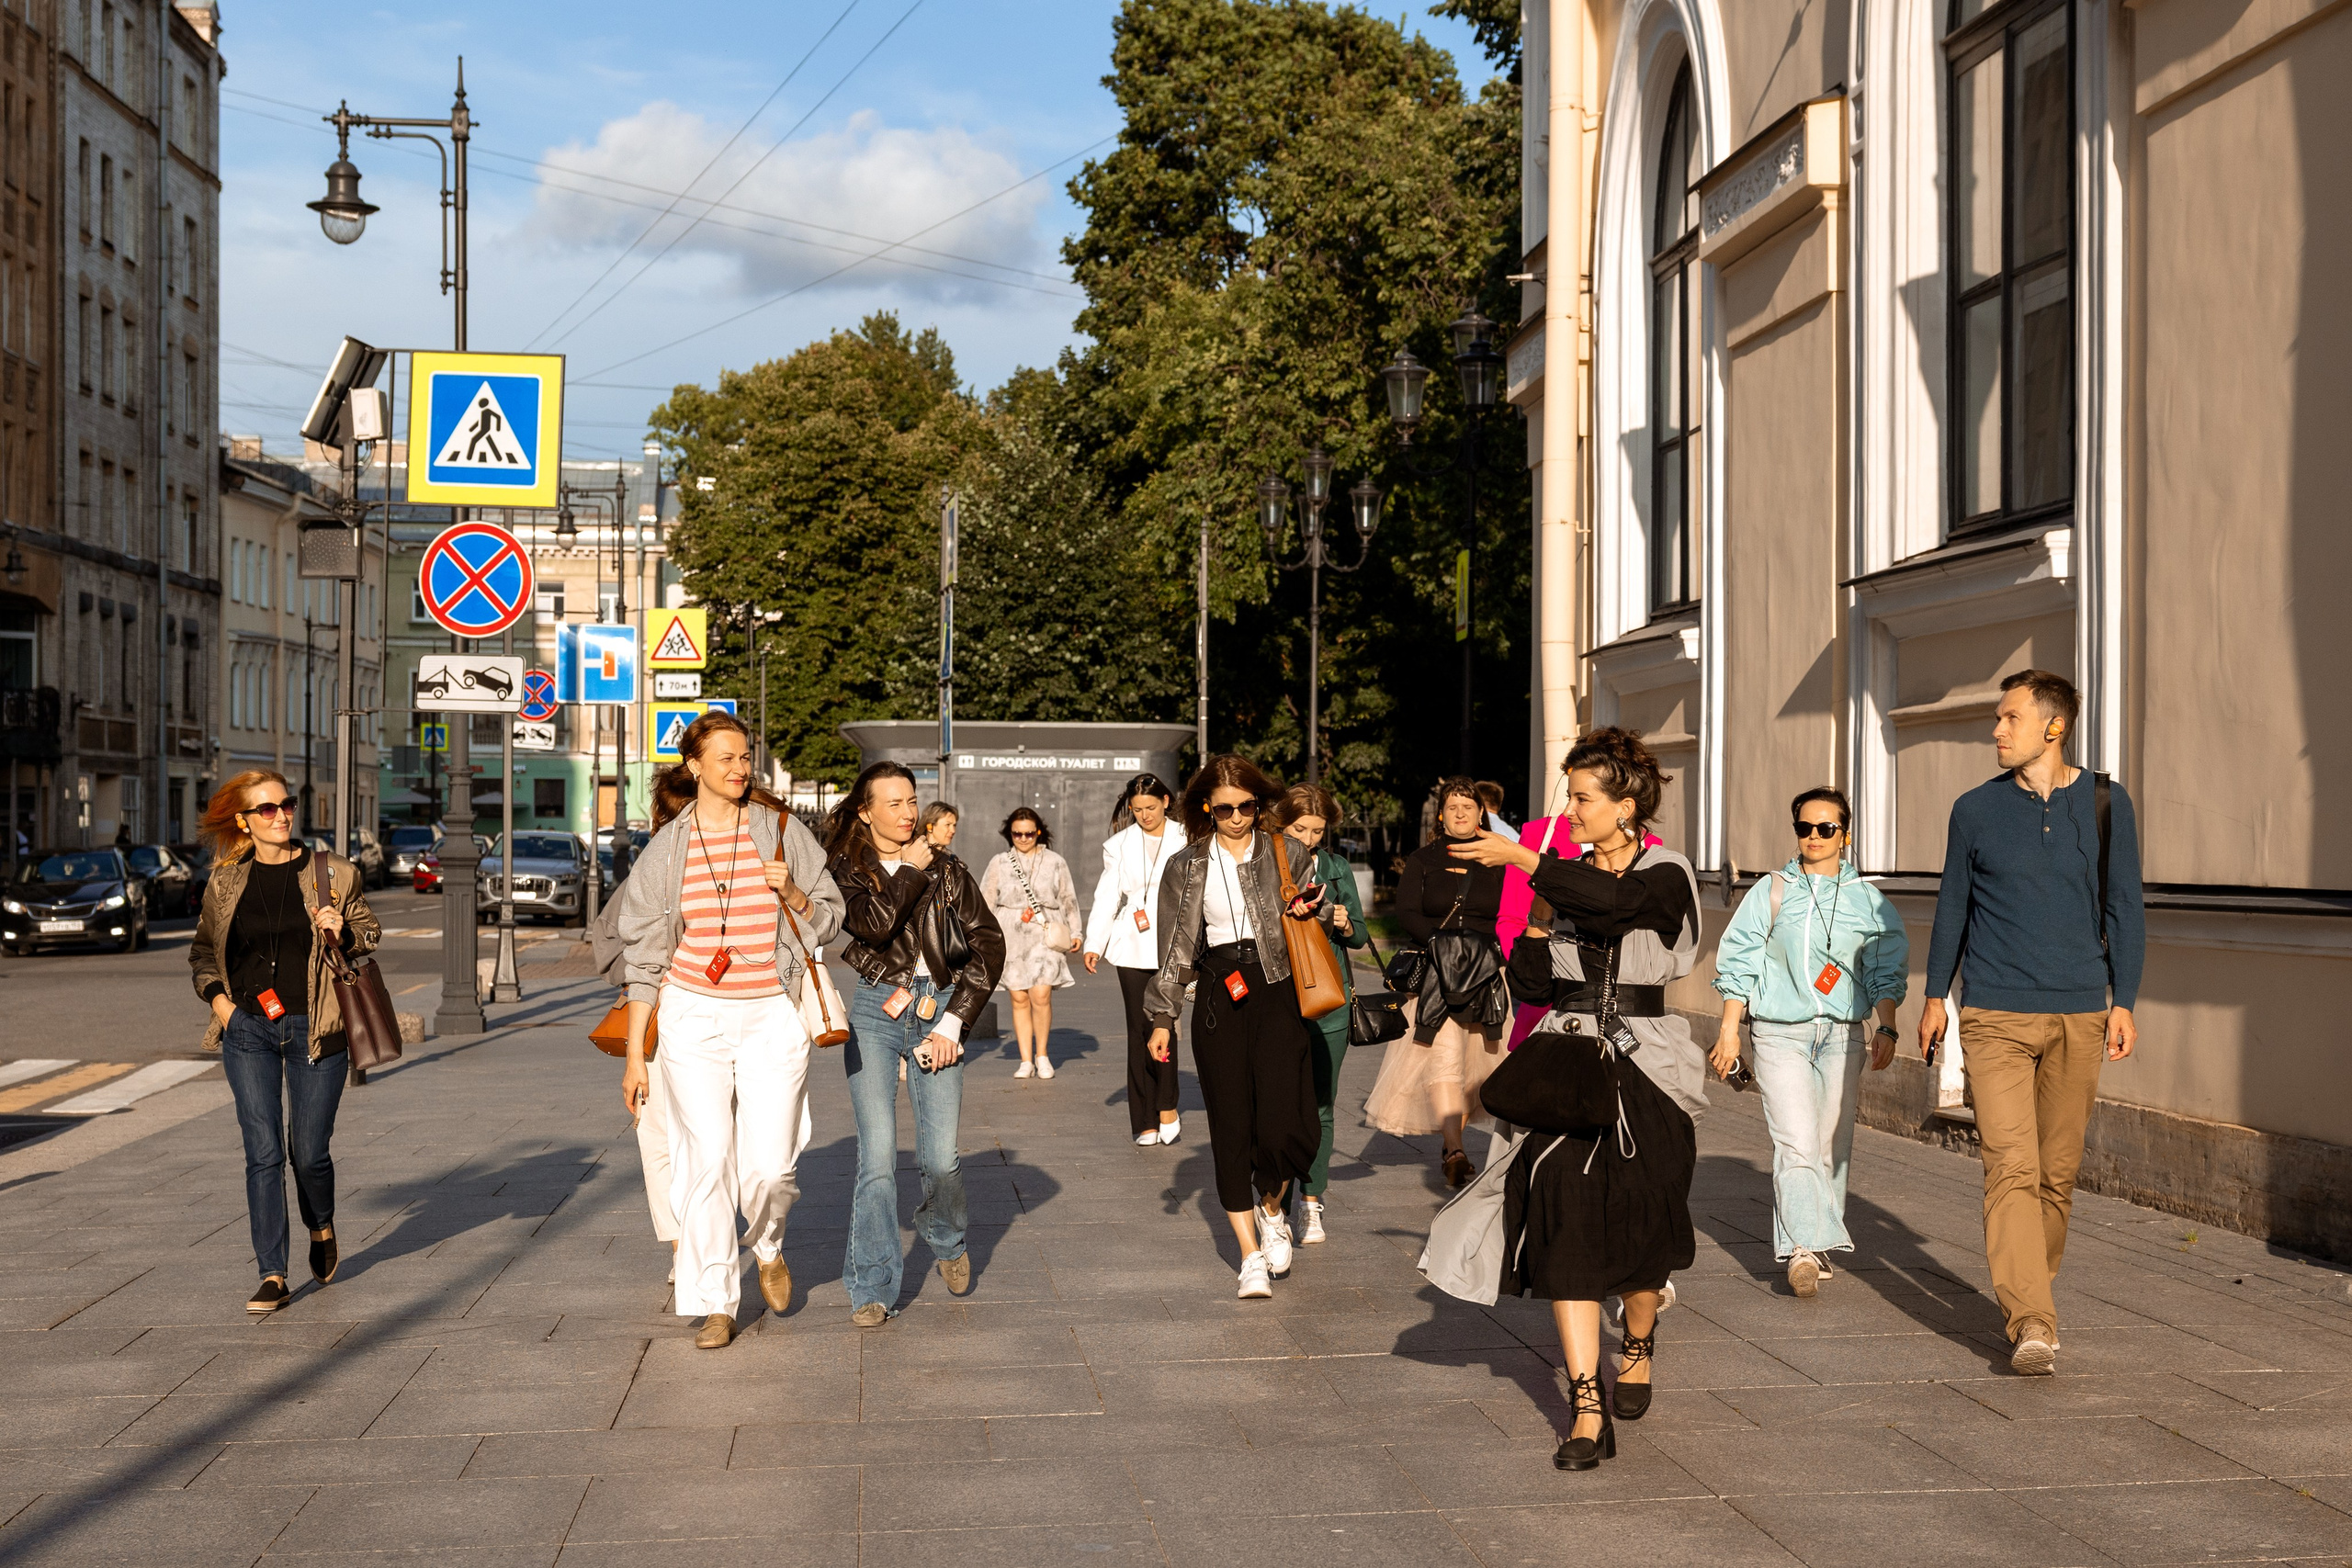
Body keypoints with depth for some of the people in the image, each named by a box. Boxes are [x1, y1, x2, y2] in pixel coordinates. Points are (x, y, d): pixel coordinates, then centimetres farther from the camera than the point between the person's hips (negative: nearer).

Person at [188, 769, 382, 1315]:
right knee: (263, 1153, -3)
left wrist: (342, 933, -13)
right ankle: (273, 1276, 2)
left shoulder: (333, 873, 0)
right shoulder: (226, 882, 5)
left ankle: (322, 1229, 37)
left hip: (314, 1032, -1)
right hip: (248, 1032, 1)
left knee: (309, 1151, 5)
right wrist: (217, 999, 2)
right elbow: (201, 951, 18)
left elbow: (372, 933, 8)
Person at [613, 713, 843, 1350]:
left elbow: (829, 921, 9)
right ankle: (714, 1304, 10)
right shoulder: (666, 848, 2)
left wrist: (792, 895, -13)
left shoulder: (781, 830, 2)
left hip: (772, 1016, 0)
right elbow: (645, 956, 5)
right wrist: (634, 1055, 3)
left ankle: (769, 1246, 27)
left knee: (768, 1164, -6)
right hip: (694, 1016, 0)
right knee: (706, 1160, -3)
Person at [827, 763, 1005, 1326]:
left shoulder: (946, 868, 10)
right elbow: (873, 923, -15)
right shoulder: (845, 872, 5)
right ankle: (873, 1288, 0)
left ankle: (947, 1239, 30)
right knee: (877, 1154, -10)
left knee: (941, 1158, -3)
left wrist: (954, 1021, -2)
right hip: (875, 1011, -1)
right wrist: (910, 871, -4)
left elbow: (990, 943, 5)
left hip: (939, 1010, 1)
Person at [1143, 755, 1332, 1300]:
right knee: (1231, 1127, 0)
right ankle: (1252, 1256, 9)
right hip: (1218, 996, 1)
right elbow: (1175, 947, 11)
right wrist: (1163, 1016, 7)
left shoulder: (1287, 852, 7)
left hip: (1276, 993, -1)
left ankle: (1273, 1211, 19)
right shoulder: (1187, 867, 8)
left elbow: (1320, 912, 18)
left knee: (1281, 1124, -13)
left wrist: (1307, 911, -5)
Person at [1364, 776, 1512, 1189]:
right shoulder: (1423, 860, 9)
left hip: (1486, 973, 2)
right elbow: (1405, 911, 0)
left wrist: (1486, 949, -8)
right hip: (1436, 973, -2)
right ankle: (1455, 1153, -25)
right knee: (1443, 1054, -17)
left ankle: (1450, 1142, 19)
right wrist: (1440, 940, -15)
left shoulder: (1496, 861, 11)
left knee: (1471, 1062, 4)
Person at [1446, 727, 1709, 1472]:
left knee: (1638, 1223, 4)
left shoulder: (1665, 878, -3)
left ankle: (1637, 1343, 38)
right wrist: (1538, 921, -7)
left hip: (1643, 1069, -3)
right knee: (1566, 1222, -11)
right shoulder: (1566, 877, 11)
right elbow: (1532, 985, 10)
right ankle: (1588, 1410, -10)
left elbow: (1613, 901, -28)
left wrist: (1520, 858, -27)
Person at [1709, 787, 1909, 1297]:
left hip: (1843, 1034, 2)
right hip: (1780, 1031, -2)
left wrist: (1887, 1029, 2)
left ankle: (1820, 1246, 17)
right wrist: (1729, 1030, 1)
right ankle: (1804, 1249, -20)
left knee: (1832, 1145, 3)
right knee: (1795, 1141, -15)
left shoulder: (1868, 900, 10)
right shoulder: (1770, 893, 6)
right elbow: (1738, 963, 7)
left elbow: (1886, 972, 13)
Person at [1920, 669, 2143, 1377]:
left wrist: (2123, 1002, 1)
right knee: (2011, 1166, -13)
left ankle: (2032, 1286, 29)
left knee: (2057, 1169, 9)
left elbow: (2124, 909, 7)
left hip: (2079, 1014, 1)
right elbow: (1953, 907, 13)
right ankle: (2032, 1322, -16)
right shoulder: (1976, 810, 4)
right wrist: (1935, 995, 14)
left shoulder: (2105, 804, 4)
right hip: (1996, 1015, -1)